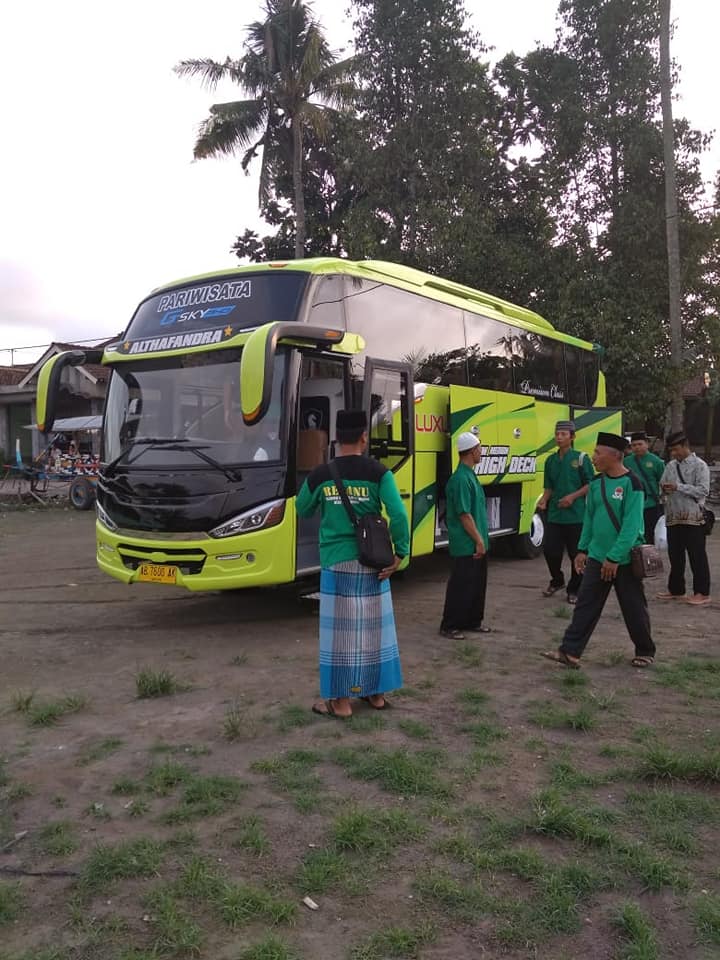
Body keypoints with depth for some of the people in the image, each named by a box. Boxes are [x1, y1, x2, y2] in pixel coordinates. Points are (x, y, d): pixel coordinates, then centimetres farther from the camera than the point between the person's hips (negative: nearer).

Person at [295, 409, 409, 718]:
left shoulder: (320, 474, -2)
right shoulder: (378, 472, -6)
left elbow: (302, 511, 14)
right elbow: (398, 515, -14)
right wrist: (400, 553, -6)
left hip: (336, 562, 0)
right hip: (372, 562, 1)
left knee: (340, 628, 5)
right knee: (374, 625, 13)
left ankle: (342, 700, 12)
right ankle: (377, 693, 25)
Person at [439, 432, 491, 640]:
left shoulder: (470, 475, 12)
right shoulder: (461, 479, -20)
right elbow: (464, 515, -22)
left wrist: (481, 540, 17)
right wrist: (479, 540, -18)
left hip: (477, 544, 10)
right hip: (467, 545, -10)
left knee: (478, 584, 17)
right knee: (461, 585, -2)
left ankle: (472, 622, 28)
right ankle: (450, 626, 8)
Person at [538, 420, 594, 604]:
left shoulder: (581, 458, -3)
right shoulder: (551, 460, 10)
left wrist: (572, 497, -14)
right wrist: (544, 500, -3)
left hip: (576, 515, -4)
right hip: (554, 515, 4)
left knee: (576, 554, 2)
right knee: (549, 549, 4)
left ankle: (574, 589, 17)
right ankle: (557, 581, 29)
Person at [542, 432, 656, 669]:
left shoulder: (631, 483, -15)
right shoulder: (596, 482, 6)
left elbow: (631, 525, -19)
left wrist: (614, 557, -21)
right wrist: (582, 549, 10)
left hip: (625, 559, -6)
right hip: (597, 557, 6)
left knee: (634, 608, 9)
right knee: (585, 605, 3)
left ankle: (645, 652, 27)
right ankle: (570, 652, 4)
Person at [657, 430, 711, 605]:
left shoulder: (699, 465, -6)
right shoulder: (670, 466, 12)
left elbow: (703, 490, -15)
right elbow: (662, 485, 17)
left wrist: (677, 487, -19)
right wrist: (664, 489, -7)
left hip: (693, 518, -6)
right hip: (673, 517, 6)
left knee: (697, 556, 0)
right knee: (675, 555, 13)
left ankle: (702, 593, 8)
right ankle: (676, 590, 24)